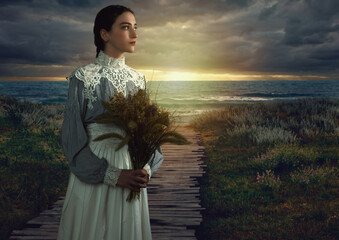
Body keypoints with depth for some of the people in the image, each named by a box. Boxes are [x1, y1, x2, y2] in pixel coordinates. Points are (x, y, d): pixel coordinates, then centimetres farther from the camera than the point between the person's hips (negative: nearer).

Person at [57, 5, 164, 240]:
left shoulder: (139, 79, 7)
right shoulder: (83, 77, -8)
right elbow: (72, 137, -10)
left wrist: (147, 168, -8)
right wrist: (113, 175, -17)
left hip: (133, 175, 4)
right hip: (93, 174, -4)